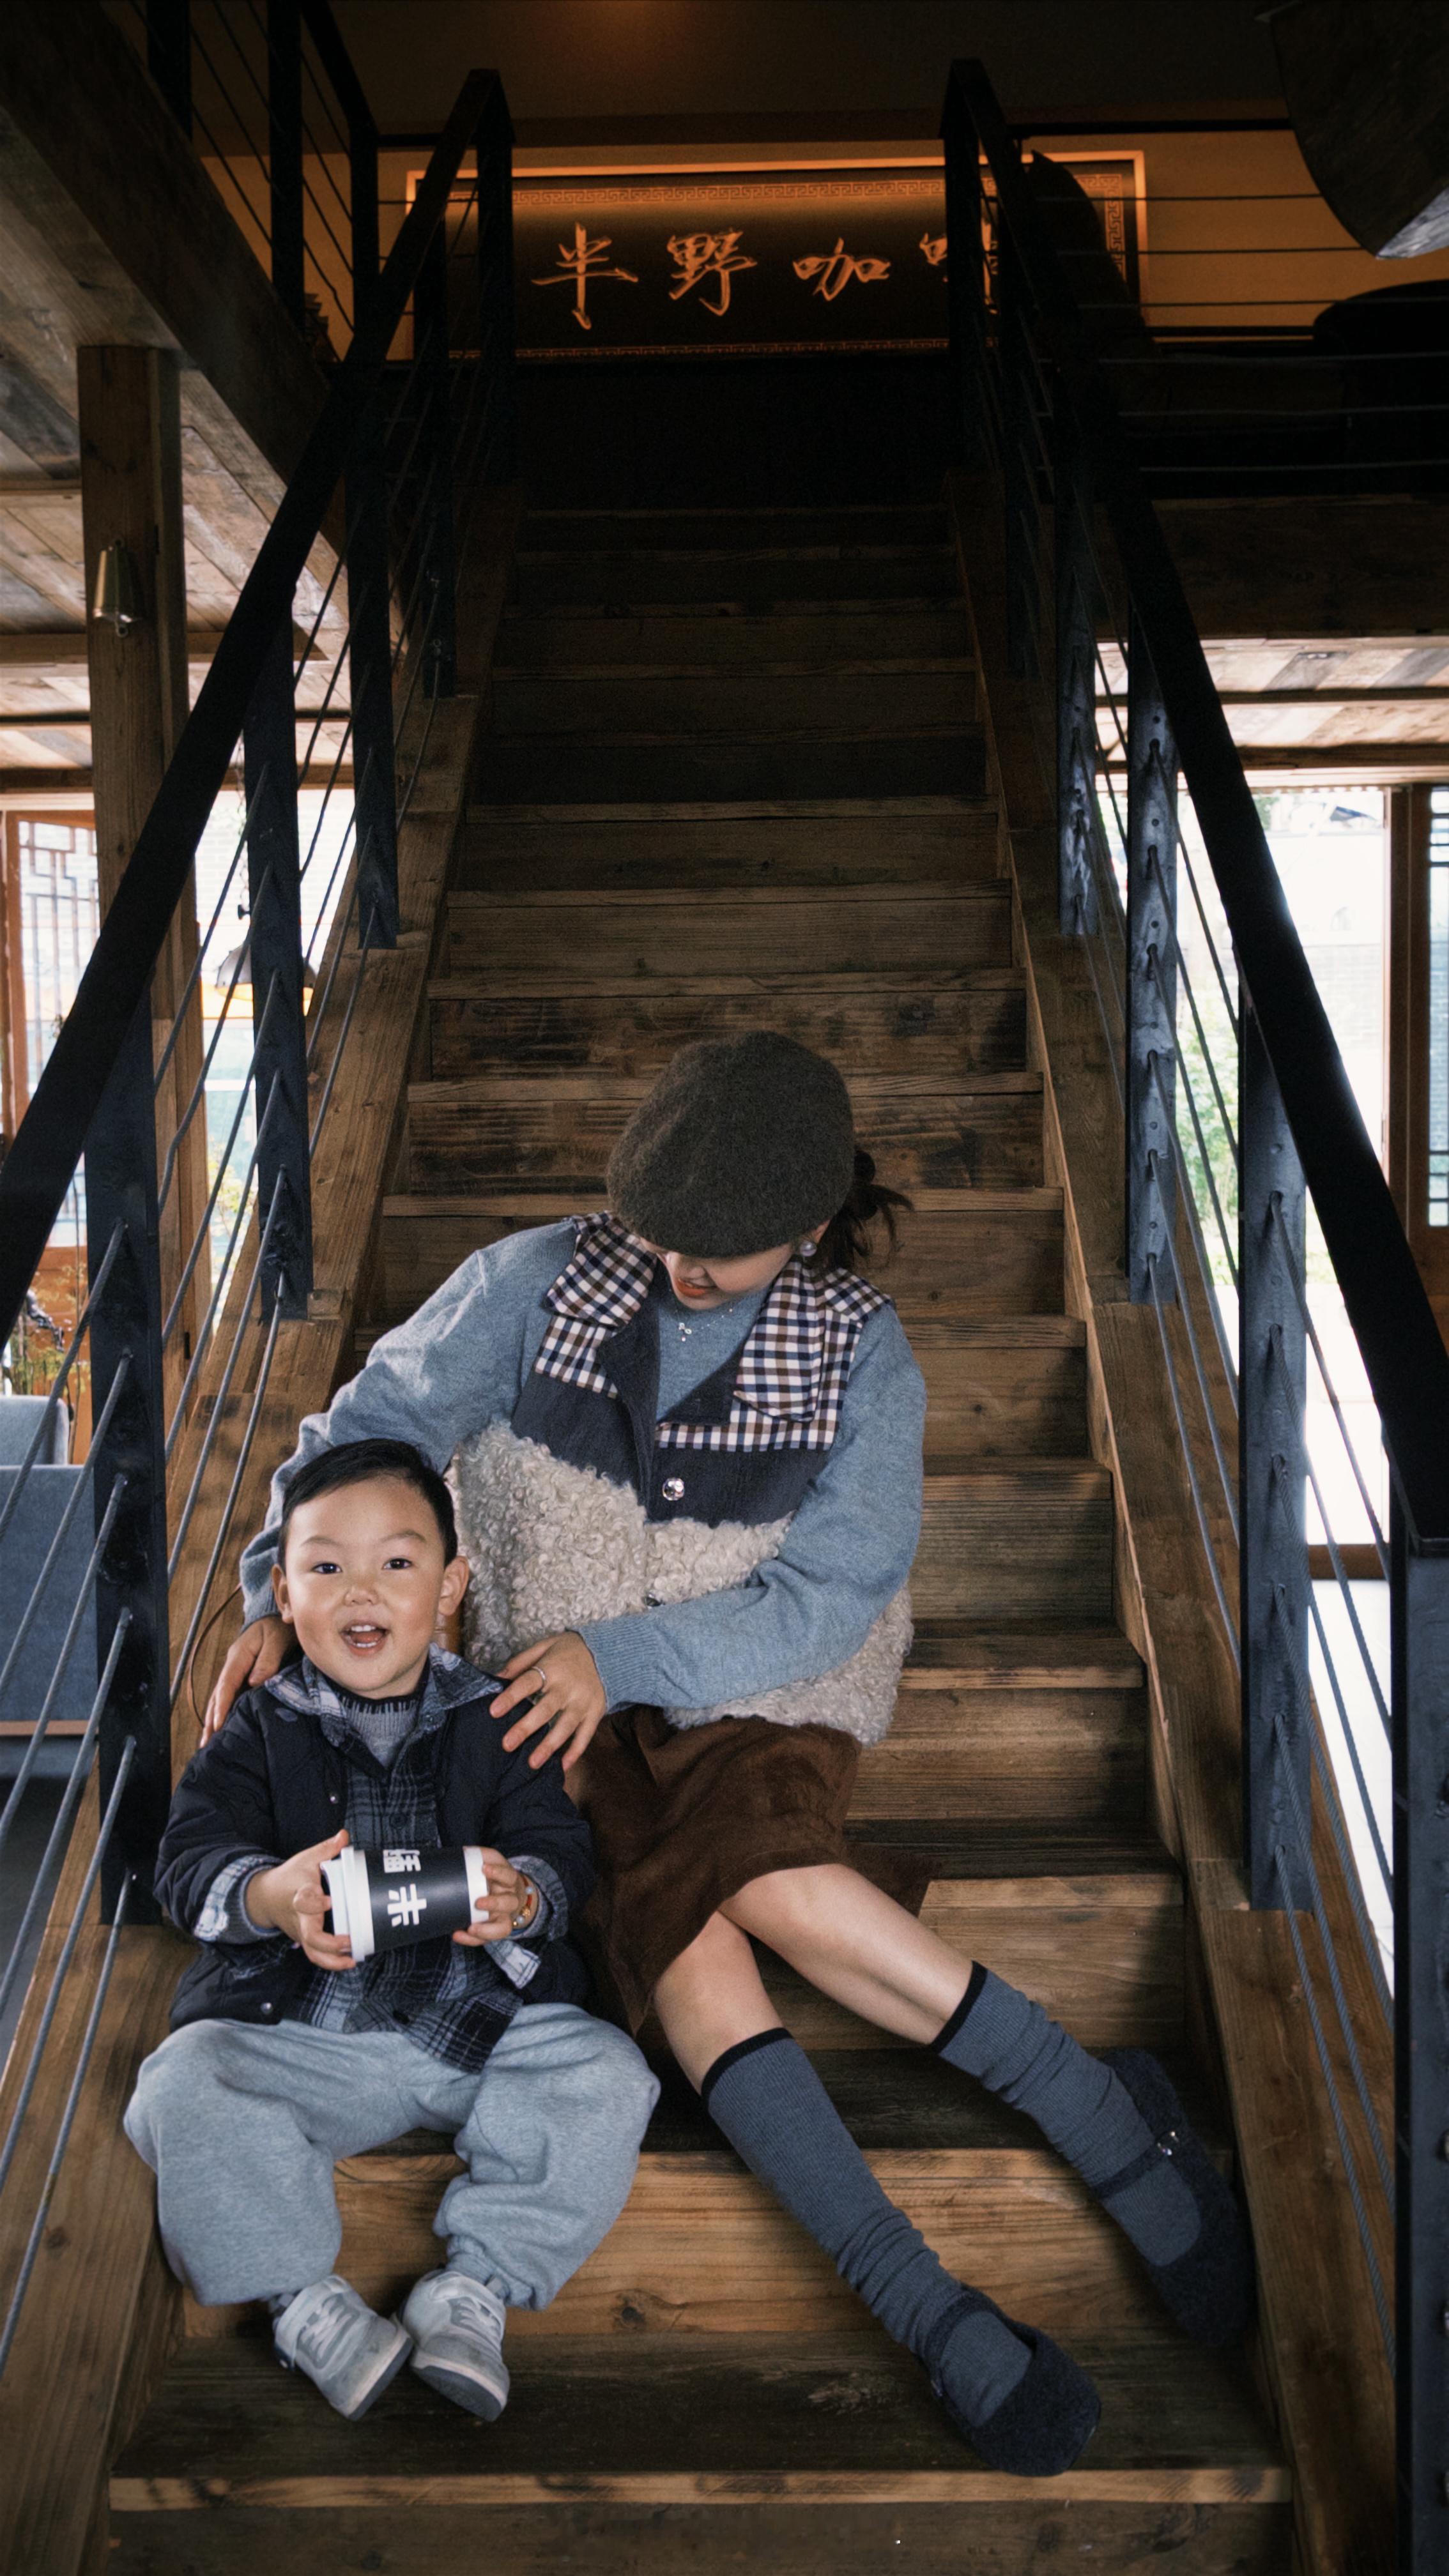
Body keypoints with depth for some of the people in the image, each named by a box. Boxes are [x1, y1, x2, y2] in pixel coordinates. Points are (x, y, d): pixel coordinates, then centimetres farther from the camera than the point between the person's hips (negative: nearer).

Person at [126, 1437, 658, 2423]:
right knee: (182, 2086, -25)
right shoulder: (261, 1732, 6)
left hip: (477, 2017, 0)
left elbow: (562, 1849, -3)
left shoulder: (495, 1722, 6)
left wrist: (520, 1897, -29)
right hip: (296, 2028, 0)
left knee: (605, 2078, -21)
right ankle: (304, 2300, -19)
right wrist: (271, 1897, -30)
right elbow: (191, 1860, -6)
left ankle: (474, 2288, -18)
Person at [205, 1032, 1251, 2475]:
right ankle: (935, 2316, -31)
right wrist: (280, 1599, -9)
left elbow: (824, 1595, -10)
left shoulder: (859, 1354, -7)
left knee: (769, 1878, -34)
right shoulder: (535, 1287, -5)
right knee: (676, 1943, -26)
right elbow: (378, 1423, 3)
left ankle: (1099, 2110, -19)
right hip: (561, 1710, 1)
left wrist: (623, 1655, -20)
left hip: (762, 1698, -1)